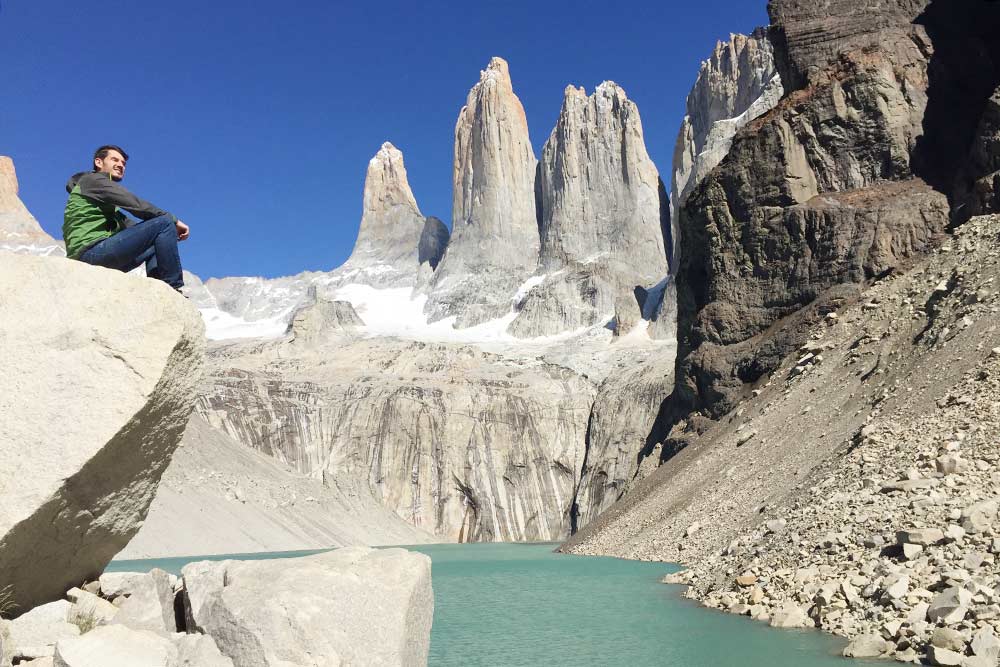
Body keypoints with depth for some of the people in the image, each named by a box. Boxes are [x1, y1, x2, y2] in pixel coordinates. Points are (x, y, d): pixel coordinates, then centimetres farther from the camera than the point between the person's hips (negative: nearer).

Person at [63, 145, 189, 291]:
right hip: (91, 251, -10)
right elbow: (135, 204, -8)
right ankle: (174, 289, -19)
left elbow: (128, 225, 19)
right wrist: (174, 220, -4)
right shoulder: (92, 179, 4)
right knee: (164, 223, -12)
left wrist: (170, 232, 6)